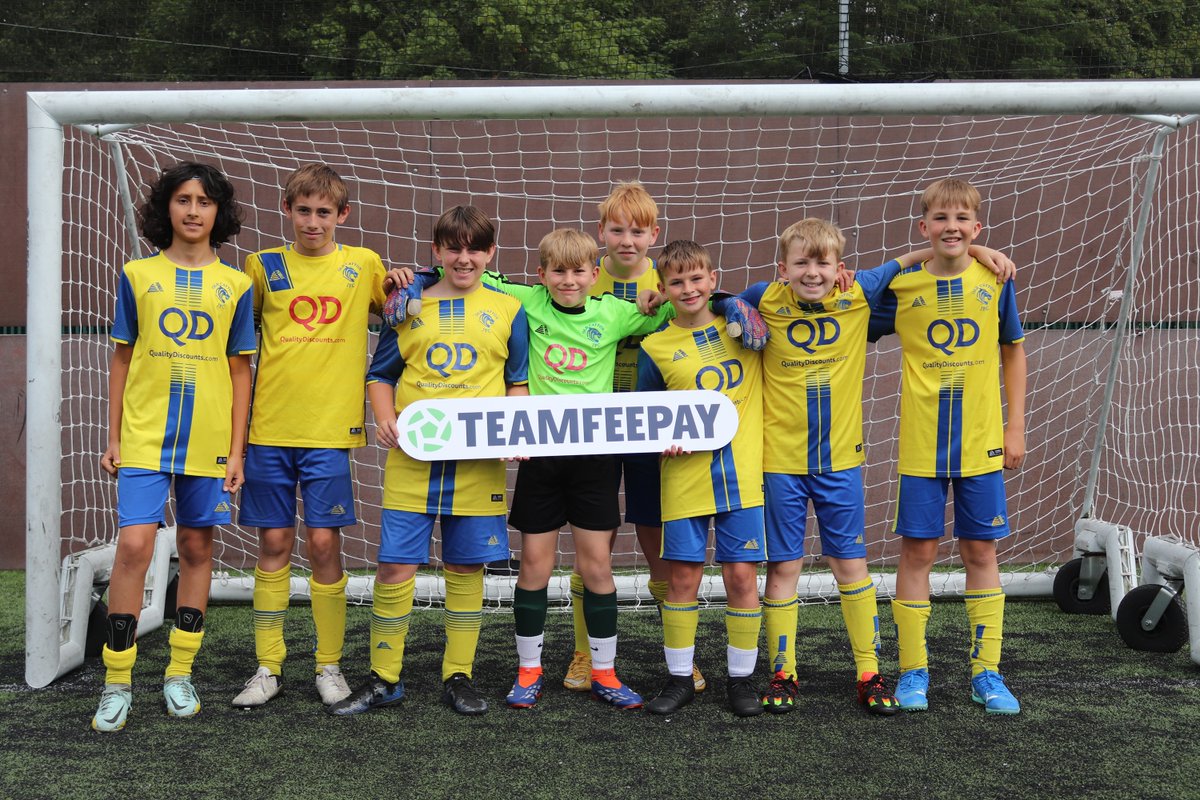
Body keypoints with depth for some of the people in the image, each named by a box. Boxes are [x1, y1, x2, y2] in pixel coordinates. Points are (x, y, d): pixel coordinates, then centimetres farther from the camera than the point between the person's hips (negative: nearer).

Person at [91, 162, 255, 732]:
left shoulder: (235, 285, 6)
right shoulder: (137, 275, 6)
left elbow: (240, 371, 8)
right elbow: (122, 360, 10)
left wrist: (236, 450, 2)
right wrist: (114, 439, 5)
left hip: (208, 442, 1)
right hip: (144, 438, -1)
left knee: (196, 548, 8)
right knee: (134, 545, -11)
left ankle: (180, 674, 20)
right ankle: (117, 683, -1)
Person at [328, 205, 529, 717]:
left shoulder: (507, 310, 7)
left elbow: (519, 382, 11)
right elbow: (380, 373, 13)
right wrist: (385, 419, -5)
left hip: (479, 460, 0)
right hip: (412, 456, 0)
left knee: (465, 567, 6)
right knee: (395, 564, -2)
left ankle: (458, 676, 19)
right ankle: (384, 679, 11)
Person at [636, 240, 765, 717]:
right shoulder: (655, 348, 1)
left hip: (742, 473, 1)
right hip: (685, 476, -1)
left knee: (742, 573, 1)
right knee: (682, 575, 4)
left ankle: (742, 677, 16)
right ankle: (680, 678, 18)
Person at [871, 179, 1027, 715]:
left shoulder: (995, 279, 0)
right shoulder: (902, 284, -3)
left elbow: (1013, 352, 10)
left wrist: (1015, 427, 6)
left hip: (981, 441, 1)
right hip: (921, 443, -1)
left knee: (980, 551, 7)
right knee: (917, 550, 3)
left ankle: (987, 673, 17)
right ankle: (913, 672, 15)